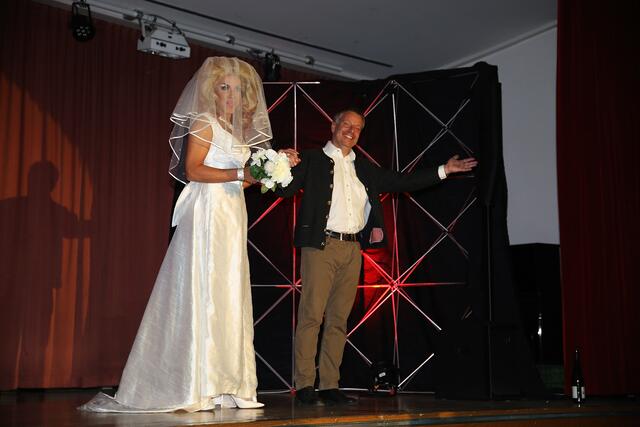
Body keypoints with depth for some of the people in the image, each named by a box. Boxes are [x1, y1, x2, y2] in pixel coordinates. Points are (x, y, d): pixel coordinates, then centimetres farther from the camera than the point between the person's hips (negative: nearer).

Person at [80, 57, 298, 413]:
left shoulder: (237, 130, 21)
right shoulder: (204, 122, -2)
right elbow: (193, 170, -14)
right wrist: (239, 174, -16)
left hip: (232, 215, 8)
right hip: (207, 211, -8)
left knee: (229, 295, 4)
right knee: (204, 293, -9)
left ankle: (225, 385, 7)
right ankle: (195, 386, -5)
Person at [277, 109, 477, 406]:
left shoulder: (364, 168, 21)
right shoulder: (312, 160, 8)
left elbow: (400, 182, 22)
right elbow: (285, 190, 0)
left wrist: (444, 170, 20)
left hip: (353, 250, 5)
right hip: (321, 246, -5)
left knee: (338, 319, 6)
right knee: (311, 316, -7)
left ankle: (329, 386, 10)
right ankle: (304, 386, -3)